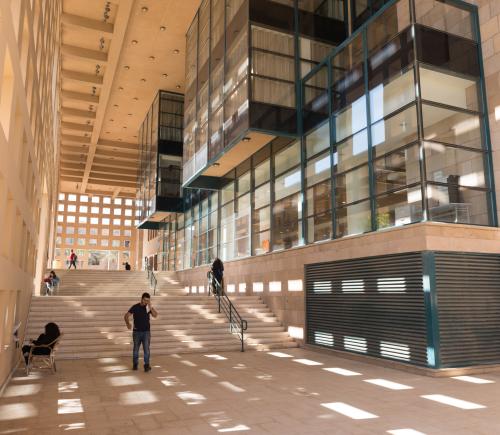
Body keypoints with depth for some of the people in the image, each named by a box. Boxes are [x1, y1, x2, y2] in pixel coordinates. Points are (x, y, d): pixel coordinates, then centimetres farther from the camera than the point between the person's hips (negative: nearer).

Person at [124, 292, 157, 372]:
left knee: (146, 348, -6)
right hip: (137, 332, 0)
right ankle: (135, 364, 26)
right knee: (136, 349, 10)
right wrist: (128, 323, -24)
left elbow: (155, 315, -14)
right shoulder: (135, 307, -4)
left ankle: (147, 365, 0)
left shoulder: (149, 308, 0)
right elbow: (126, 315, -7)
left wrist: (150, 307, -24)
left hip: (146, 331, 0)